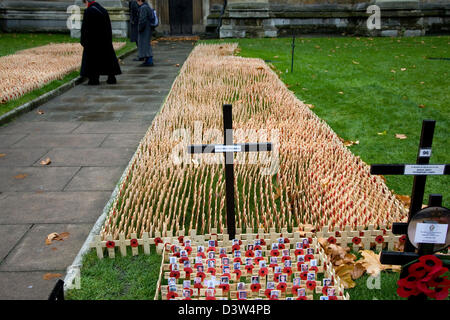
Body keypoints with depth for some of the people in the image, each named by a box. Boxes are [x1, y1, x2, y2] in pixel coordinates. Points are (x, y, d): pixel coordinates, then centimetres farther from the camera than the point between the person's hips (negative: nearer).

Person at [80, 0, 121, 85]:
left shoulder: (88, 11, -11)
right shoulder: (103, 10, 6)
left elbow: (84, 27, -12)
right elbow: (109, 27, 9)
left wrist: (83, 41, -3)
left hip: (92, 40, -5)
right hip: (105, 39, 5)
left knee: (92, 58, 6)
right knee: (108, 57, 13)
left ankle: (94, 79, 5)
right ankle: (111, 78, 11)